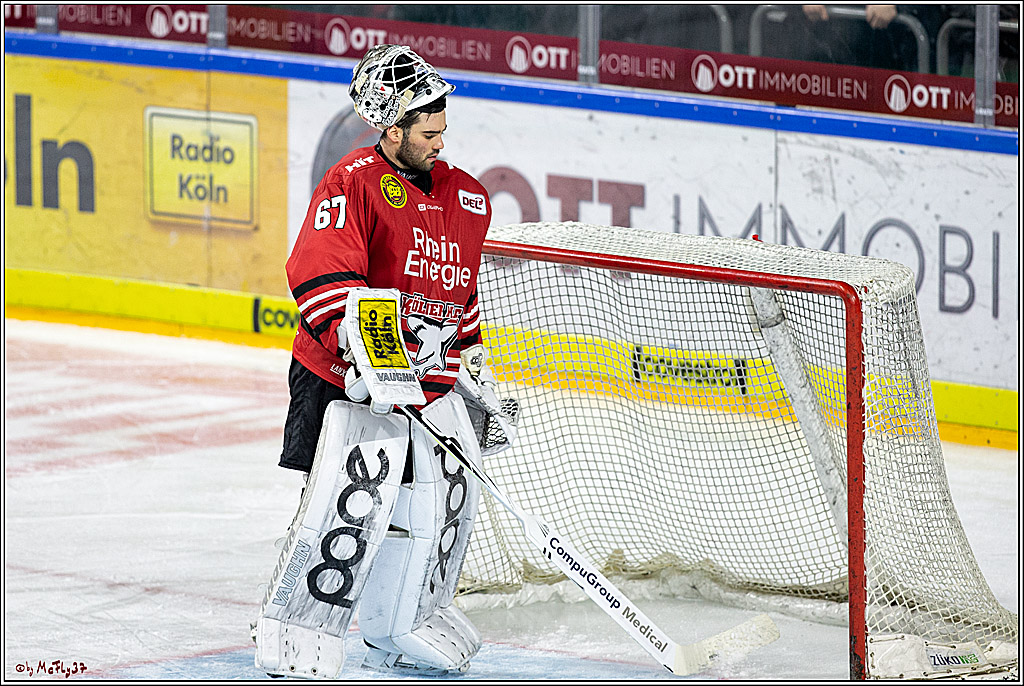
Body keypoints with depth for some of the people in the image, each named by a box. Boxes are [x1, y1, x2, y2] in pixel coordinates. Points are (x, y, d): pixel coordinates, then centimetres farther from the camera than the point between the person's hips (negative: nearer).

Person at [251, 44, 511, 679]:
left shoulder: (466, 198, 11)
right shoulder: (354, 183, -12)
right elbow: (320, 275, -23)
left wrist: (477, 371, 22)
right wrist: (363, 346, -34)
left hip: (434, 379, 7)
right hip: (345, 376, -7)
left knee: (446, 500, 8)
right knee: (352, 496, -19)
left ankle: (401, 631, 28)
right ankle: (294, 643, -11)